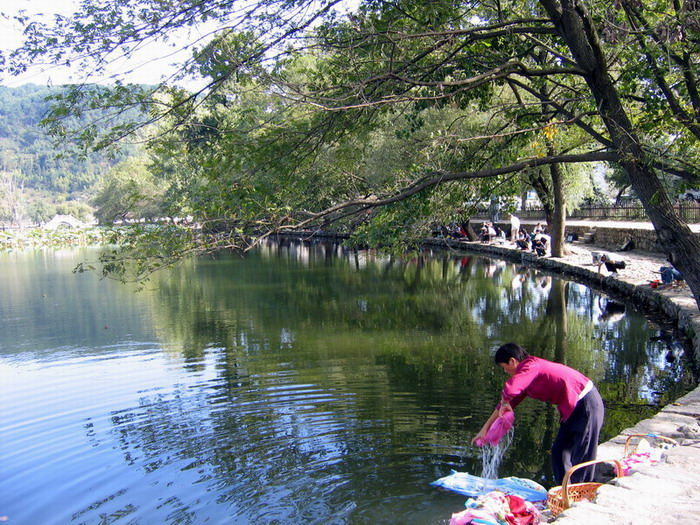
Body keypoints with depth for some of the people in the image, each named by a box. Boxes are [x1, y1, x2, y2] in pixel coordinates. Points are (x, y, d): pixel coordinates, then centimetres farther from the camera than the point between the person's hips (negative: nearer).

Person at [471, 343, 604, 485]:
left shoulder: (530, 366, -21)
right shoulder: (527, 373, 10)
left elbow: (510, 390, -38)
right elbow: (512, 400, 15)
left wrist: (504, 405, -13)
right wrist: (485, 428, 17)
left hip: (586, 404, -10)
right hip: (574, 408, 10)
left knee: (582, 457, -4)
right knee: (559, 452, 15)